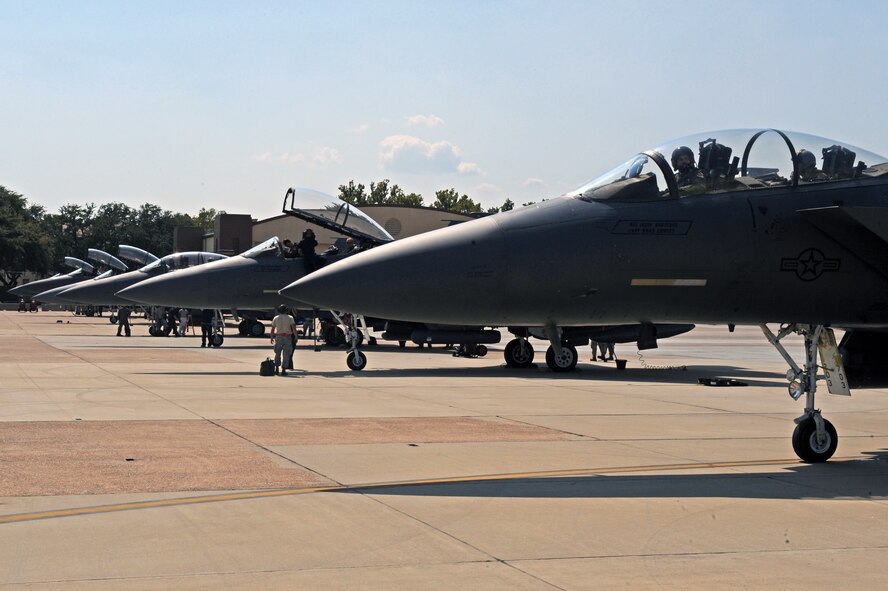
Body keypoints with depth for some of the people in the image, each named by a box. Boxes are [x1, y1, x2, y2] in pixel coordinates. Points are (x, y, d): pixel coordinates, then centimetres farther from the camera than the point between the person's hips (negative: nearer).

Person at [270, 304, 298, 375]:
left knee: (277, 353, 14)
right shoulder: (290, 318, -2)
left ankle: (276, 369, 11)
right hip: (287, 337, -2)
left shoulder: (275, 318, 4)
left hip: (278, 337, 2)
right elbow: (294, 328, -11)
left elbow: (272, 329, 6)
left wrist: (271, 338, 16)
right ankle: (283, 370, 0)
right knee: (286, 354, 3)